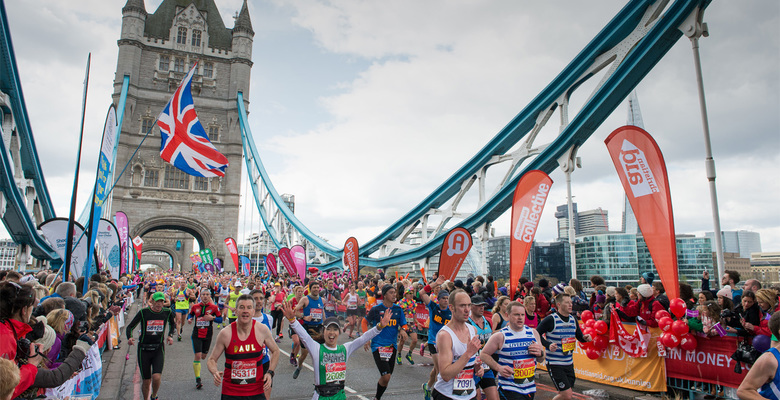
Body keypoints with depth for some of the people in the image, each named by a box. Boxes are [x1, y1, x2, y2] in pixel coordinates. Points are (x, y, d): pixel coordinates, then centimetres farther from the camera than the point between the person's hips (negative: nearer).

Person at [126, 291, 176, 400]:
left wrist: (170, 335, 5)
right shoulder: (143, 312, -8)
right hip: (144, 349, -1)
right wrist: (129, 338, -19)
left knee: (156, 377, -14)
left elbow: (172, 324, 19)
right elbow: (130, 326, -1)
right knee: (146, 381, 5)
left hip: (159, 349, 1)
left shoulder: (167, 312, -2)